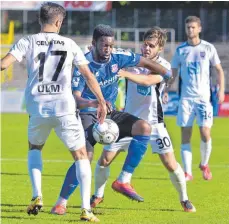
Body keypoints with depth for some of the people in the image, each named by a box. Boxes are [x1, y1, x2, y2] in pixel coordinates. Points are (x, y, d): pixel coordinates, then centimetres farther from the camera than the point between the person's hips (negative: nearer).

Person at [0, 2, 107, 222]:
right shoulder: (69, 44, 7)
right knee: (81, 155, 8)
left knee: (34, 148, 28)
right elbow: (88, 76, 9)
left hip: (37, 107, 1)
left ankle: (37, 196, 10)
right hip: (64, 108, -1)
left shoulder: (27, 42, 3)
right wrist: (101, 102, 17)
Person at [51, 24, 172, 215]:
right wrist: (95, 103, -44)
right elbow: (75, 98, -26)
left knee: (144, 128, -17)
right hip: (88, 114, -5)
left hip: (110, 113, 5)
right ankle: (61, 202, -9)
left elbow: (146, 63, 7)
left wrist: (166, 74, 14)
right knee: (85, 156, -24)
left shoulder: (118, 56, -8)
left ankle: (124, 181, -11)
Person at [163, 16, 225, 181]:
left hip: (204, 96, -2)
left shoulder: (208, 48, 2)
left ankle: (204, 164, 17)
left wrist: (221, 90, -4)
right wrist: (165, 90, -1)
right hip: (186, 97, 2)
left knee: (205, 133, -8)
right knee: (185, 135, -3)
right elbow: (173, 73, 12)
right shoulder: (180, 50, 6)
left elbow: (219, 70, 7)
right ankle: (187, 172, 1)